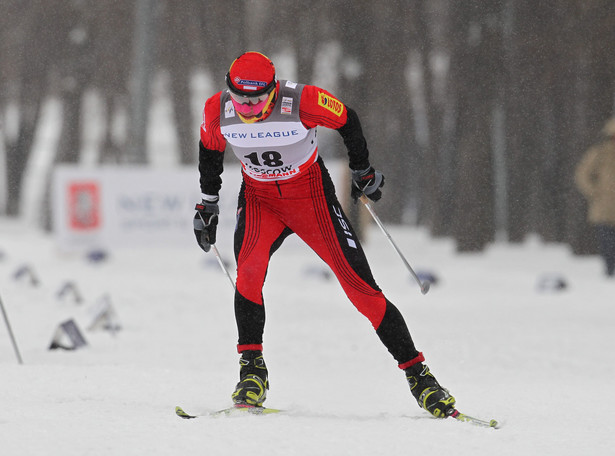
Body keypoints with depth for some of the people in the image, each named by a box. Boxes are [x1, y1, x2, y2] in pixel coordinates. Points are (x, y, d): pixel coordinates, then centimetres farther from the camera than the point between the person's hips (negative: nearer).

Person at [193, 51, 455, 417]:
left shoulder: (303, 102, -27)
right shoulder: (217, 111, -17)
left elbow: (347, 121, -6)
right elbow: (210, 151, 6)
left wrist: (363, 170, 7)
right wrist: (208, 202, 13)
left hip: (311, 195, -2)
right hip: (259, 199, 2)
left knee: (360, 286, -7)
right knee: (249, 268, -29)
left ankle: (417, 373, 2)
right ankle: (252, 370, -17)